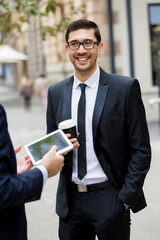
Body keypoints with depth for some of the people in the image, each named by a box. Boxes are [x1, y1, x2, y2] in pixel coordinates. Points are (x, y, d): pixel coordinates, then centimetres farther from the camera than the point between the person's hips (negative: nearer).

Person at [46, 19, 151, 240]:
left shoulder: (126, 88, -6)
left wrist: (126, 197, -11)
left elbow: (141, 149, -6)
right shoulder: (56, 92, 6)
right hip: (70, 201, 4)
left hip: (110, 199, -3)